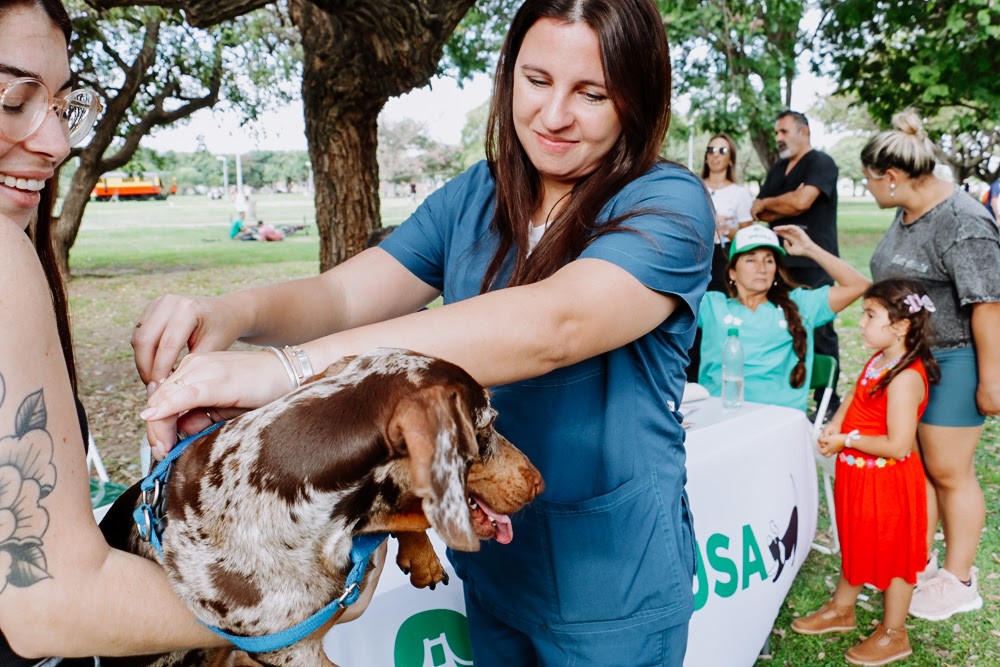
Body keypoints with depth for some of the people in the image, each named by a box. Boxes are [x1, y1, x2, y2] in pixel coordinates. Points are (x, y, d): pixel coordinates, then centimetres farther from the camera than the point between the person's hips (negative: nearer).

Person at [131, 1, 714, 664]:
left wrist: (295, 368, -42)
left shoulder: (670, 205, -17)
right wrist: (234, 312, -30)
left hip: (611, 580, -4)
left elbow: (553, 325, -35)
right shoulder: (472, 198, 0)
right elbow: (345, 294, -6)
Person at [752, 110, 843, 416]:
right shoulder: (777, 169, 20)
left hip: (814, 264, -7)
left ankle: (828, 404, 3)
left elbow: (801, 201, -19)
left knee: (820, 332, -3)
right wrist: (787, 204, -7)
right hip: (783, 262, 7)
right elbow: (760, 213, 14)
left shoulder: (821, 163, -4)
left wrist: (766, 203, -3)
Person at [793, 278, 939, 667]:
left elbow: (898, 445, -30)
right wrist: (835, 425, -2)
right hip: (858, 473, 9)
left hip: (888, 481, -9)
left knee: (891, 553, 10)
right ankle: (841, 610, 42)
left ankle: (893, 635, 28)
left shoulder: (905, 377, -28)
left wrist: (847, 441, -21)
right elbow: (856, 395, 16)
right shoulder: (879, 360, 0)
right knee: (857, 544, 23)